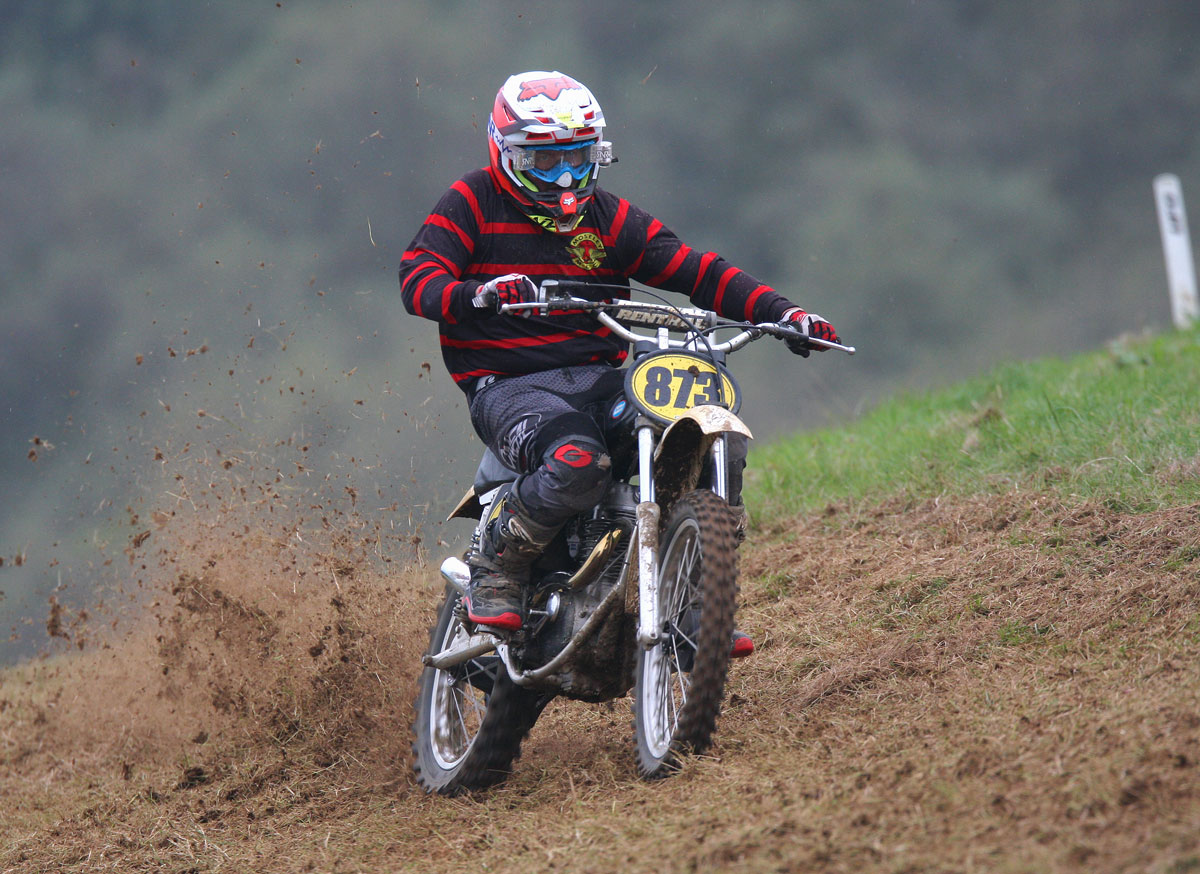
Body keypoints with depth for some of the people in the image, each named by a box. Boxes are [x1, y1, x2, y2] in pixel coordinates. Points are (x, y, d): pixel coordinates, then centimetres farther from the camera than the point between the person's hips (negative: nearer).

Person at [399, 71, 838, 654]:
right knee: (578, 464, -38)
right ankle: (495, 568, -12)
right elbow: (418, 278, -10)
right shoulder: (472, 204, 3)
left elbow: (694, 271, 10)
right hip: (510, 383, -6)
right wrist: (479, 295, -32)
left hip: (600, 379, 6)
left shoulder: (607, 216, 16)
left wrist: (780, 312, -3)